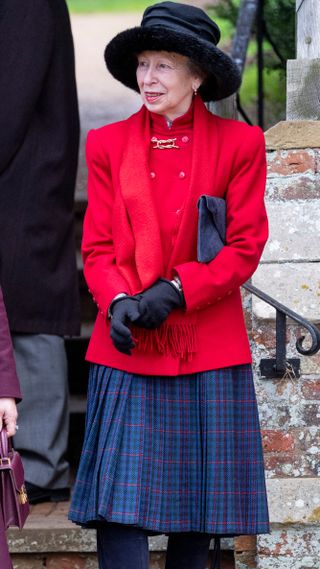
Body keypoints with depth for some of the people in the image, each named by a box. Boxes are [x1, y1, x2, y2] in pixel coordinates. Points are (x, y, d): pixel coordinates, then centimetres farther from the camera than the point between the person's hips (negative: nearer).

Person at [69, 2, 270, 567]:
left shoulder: (239, 144, 2)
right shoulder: (108, 144, 8)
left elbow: (245, 246, -1)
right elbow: (97, 246, 6)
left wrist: (176, 290, -14)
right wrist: (117, 301, -13)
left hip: (208, 349, -1)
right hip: (127, 351, 1)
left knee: (198, 510, 5)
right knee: (120, 509, -7)